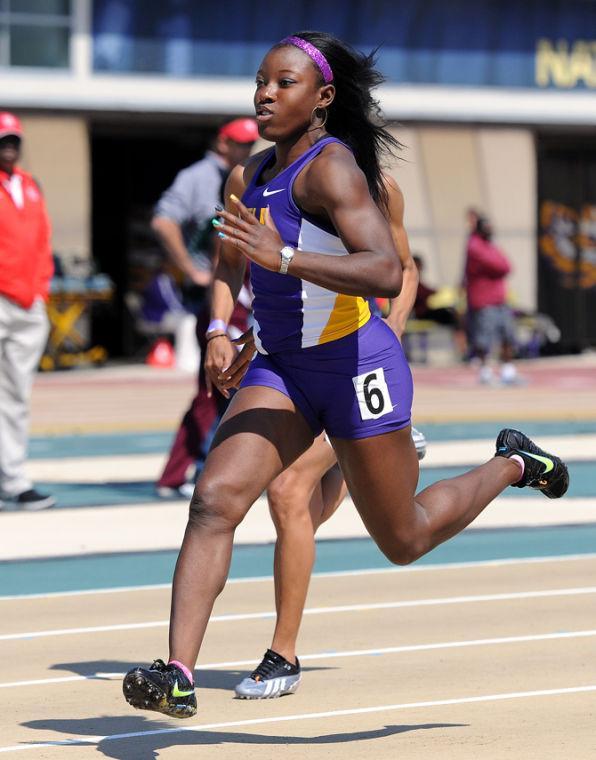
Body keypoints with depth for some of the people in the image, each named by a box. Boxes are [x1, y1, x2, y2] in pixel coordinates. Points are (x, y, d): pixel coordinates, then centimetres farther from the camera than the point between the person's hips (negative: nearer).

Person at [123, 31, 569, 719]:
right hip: (280, 371, 6)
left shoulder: (332, 168, -19)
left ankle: (512, 464, 37)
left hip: (356, 368, -6)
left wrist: (284, 258, -39)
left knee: (405, 542, 10)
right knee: (213, 500, -16)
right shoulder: (249, 177, 5)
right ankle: (178, 677, -21)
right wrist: (218, 330, 4)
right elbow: (229, 267, 23)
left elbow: (387, 273, -32)